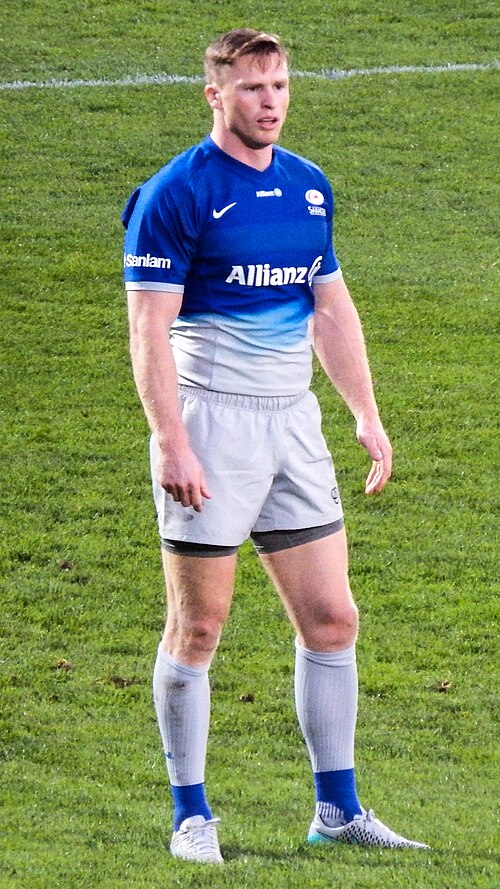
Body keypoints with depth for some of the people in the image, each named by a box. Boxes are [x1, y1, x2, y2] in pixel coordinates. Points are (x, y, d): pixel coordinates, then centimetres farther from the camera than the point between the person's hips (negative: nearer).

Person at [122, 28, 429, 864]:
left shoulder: (309, 188, 10)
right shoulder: (177, 193, -10)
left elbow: (332, 310, 19)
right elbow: (148, 328, -13)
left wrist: (367, 415, 13)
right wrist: (169, 441, -21)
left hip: (293, 421, 6)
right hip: (210, 421, -6)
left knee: (331, 618, 4)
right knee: (197, 628, 0)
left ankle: (337, 809, 13)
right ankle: (191, 817, 9)